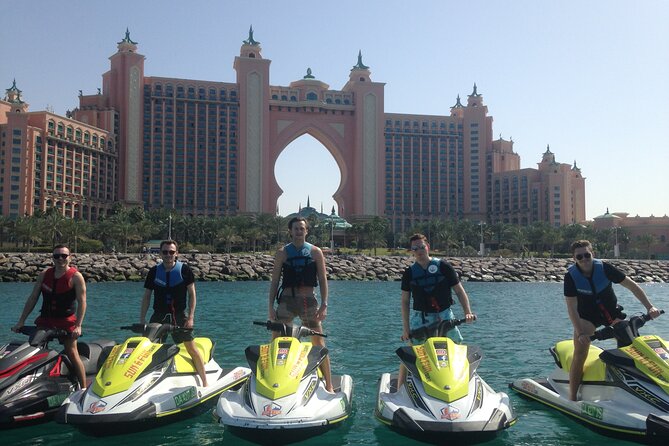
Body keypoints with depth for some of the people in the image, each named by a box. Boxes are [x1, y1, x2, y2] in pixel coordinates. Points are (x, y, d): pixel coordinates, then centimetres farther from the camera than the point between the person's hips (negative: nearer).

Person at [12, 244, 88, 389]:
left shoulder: (76, 277, -7)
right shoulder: (44, 274, 7)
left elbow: (82, 301, -12)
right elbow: (32, 298, 10)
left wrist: (78, 326, -22)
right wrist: (21, 321, 6)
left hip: (67, 320, -5)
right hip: (45, 320, 5)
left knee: (72, 354, -10)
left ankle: (84, 389, -5)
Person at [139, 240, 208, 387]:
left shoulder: (184, 269, -3)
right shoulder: (154, 272, 4)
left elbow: (192, 294, -2)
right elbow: (147, 296, 8)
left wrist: (190, 317, -9)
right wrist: (142, 320, 2)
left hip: (179, 315, -3)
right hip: (159, 315, 3)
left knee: (191, 348, -4)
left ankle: (205, 382, 5)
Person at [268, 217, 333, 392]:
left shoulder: (315, 252, 5)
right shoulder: (282, 253, 6)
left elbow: (323, 279, 3)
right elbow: (274, 280, 7)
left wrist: (324, 305, -6)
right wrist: (270, 306, 0)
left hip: (309, 300, 0)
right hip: (287, 300, 1)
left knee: (319, 344, 3)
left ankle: (329, 385, 12)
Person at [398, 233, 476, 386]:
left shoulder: (443, 266, -2)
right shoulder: (409, 273, 3)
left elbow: (459, 291, 1)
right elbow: (405, 301, 4)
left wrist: (467, 312, -13)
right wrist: (405, 327, -3)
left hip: (444, 315, 0)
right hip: (420, 317, 0)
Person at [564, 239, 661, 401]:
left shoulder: (604, 268, -18)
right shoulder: (571, 276, -19)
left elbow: (632, 286, -13)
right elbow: (572, 307, -20)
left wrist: (650, 307, -22)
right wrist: (580, 333, -30)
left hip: (611, 311, 2)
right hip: (587, 316, -2)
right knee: (580, 354, -14)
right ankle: (572, 398, -9)